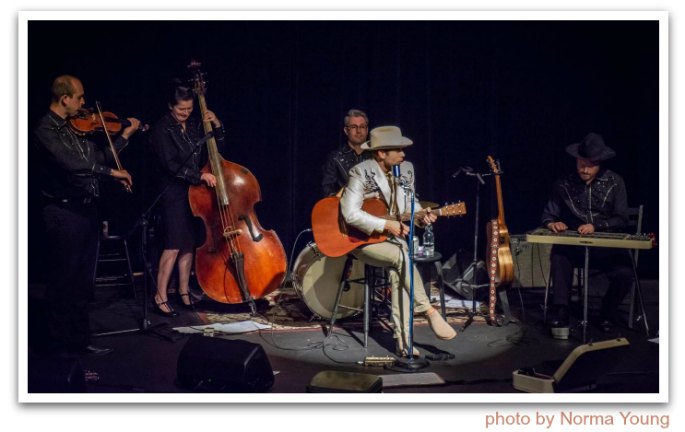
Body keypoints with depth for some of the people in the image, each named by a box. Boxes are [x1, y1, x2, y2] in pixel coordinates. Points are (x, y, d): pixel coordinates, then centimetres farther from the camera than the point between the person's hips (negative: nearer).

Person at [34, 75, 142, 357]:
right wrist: (111, 172, -21)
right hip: (64, 212, -8)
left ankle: (80, 341, 22)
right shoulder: (45, 130, -12)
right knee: (64, 282, 0)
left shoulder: (75, 127, 12)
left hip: (86, 210, 8)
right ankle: (60, 344, 11)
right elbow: (71, 164, -25)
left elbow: (99, 157, 19)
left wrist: (126, 135, 16)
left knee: (82, 282, 13)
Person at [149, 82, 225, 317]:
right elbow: (171, 165, -17)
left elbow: (216, 148, 16)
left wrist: (216, 126, 0)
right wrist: (200, 175, -24)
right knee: (174, 245, -10)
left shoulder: (194, 125, 9)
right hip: (174, 193, -6)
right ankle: (160, 296, -3)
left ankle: (184, 290, 19)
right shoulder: (162, 130, -8)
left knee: (189, 244, 8)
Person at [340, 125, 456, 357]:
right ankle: (430, 313, -20)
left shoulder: (406, 169, 3)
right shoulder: (361, 173, -16)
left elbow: (409, 201, 16)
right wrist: (386, 225, -25)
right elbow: (350, 213, -22)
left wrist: (421, 213, -7)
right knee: (403, 257, -31)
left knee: (398, 270, -25)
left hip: (393, 236, 5)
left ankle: (402, 339, -24)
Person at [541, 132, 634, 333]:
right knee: (558, 254, -34)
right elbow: (548, 215, 9)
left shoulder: (614, 182, 1)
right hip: (574, 245, 0)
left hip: (606, 244, 0)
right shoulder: (563, 185, 3)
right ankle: (562, 312, -24)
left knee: (625, 274, -27)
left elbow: (621, 219, -3)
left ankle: (607, 314, 3)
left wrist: (596, 226, -19)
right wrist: (552, 223, -16)